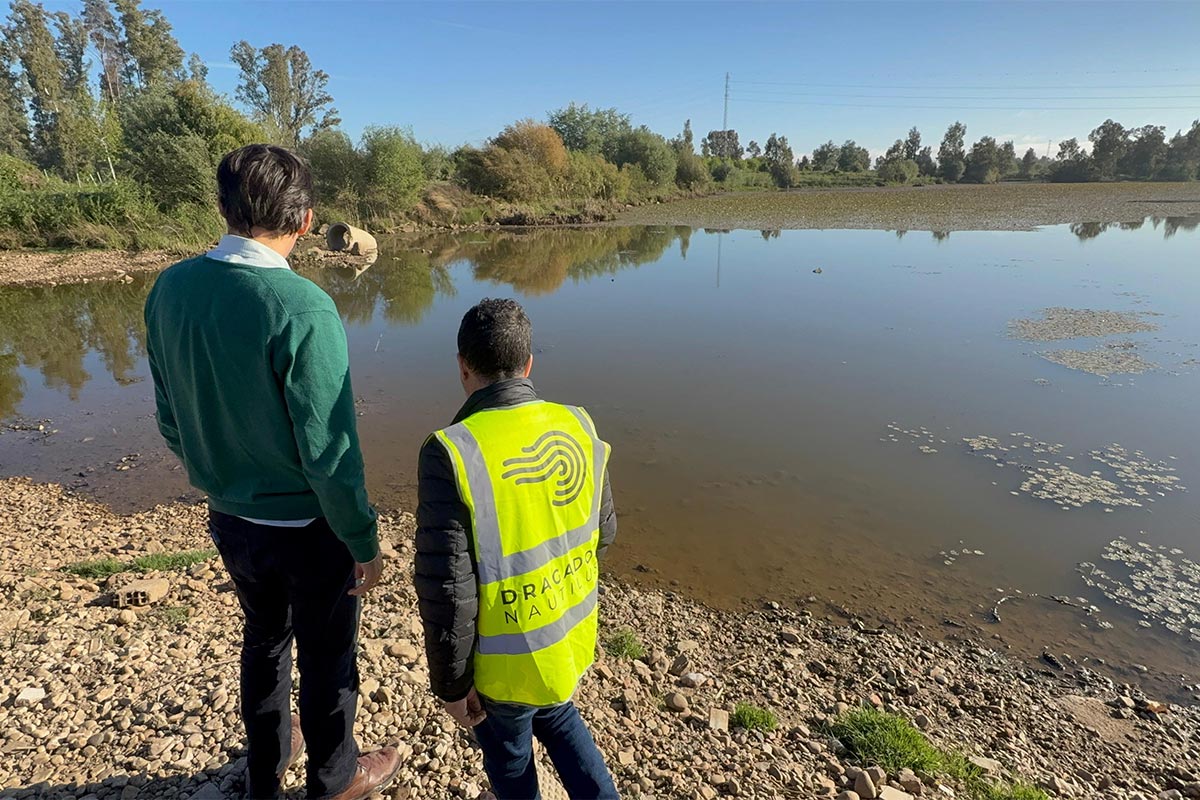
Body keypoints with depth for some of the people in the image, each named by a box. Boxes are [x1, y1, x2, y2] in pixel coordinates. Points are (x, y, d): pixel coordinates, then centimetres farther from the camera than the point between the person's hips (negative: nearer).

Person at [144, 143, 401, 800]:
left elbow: (169, 421, 4)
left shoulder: (170, 289, -6)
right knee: (325, 655, 18)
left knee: (264, 638, 28)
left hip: (228, 518, 6)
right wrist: (365, 544, -12)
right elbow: (330, 453, -25)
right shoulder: (301, 308, -27)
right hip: (306, 525, -6)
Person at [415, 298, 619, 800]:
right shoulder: (578, 427, -11)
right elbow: (603, 533, 2)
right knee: (557, 717, 34)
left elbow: (447, 589, -23)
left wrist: (452, 683, -8)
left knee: (508, 754, 27)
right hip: (573, 637, 4)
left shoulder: (451, 454, -27)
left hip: (507, 659, -4)